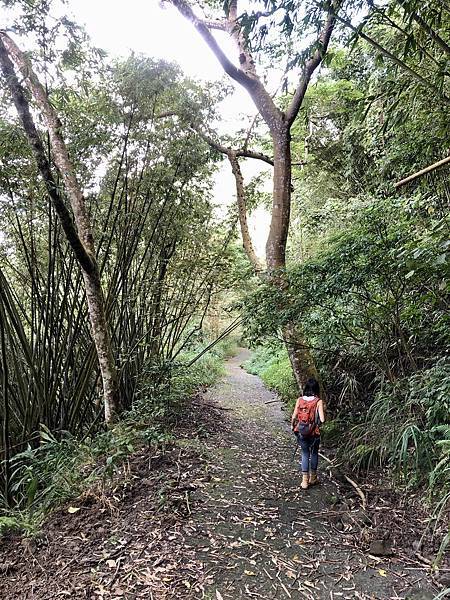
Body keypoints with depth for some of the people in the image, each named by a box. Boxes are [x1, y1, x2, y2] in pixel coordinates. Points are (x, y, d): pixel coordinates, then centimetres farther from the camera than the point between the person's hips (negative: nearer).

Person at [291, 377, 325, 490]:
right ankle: (312, 478, 34)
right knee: (314, 454, 20)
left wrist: (293, 426, 13)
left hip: (301, 433, 2)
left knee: (305, 454, 16)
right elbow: (322, 419, -19)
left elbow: (294, 417, -6)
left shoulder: (299, 400, -7)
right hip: (314, 433, -2)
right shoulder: (318, 402, -14)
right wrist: (318, 423, 3)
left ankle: (304, 481, 15)